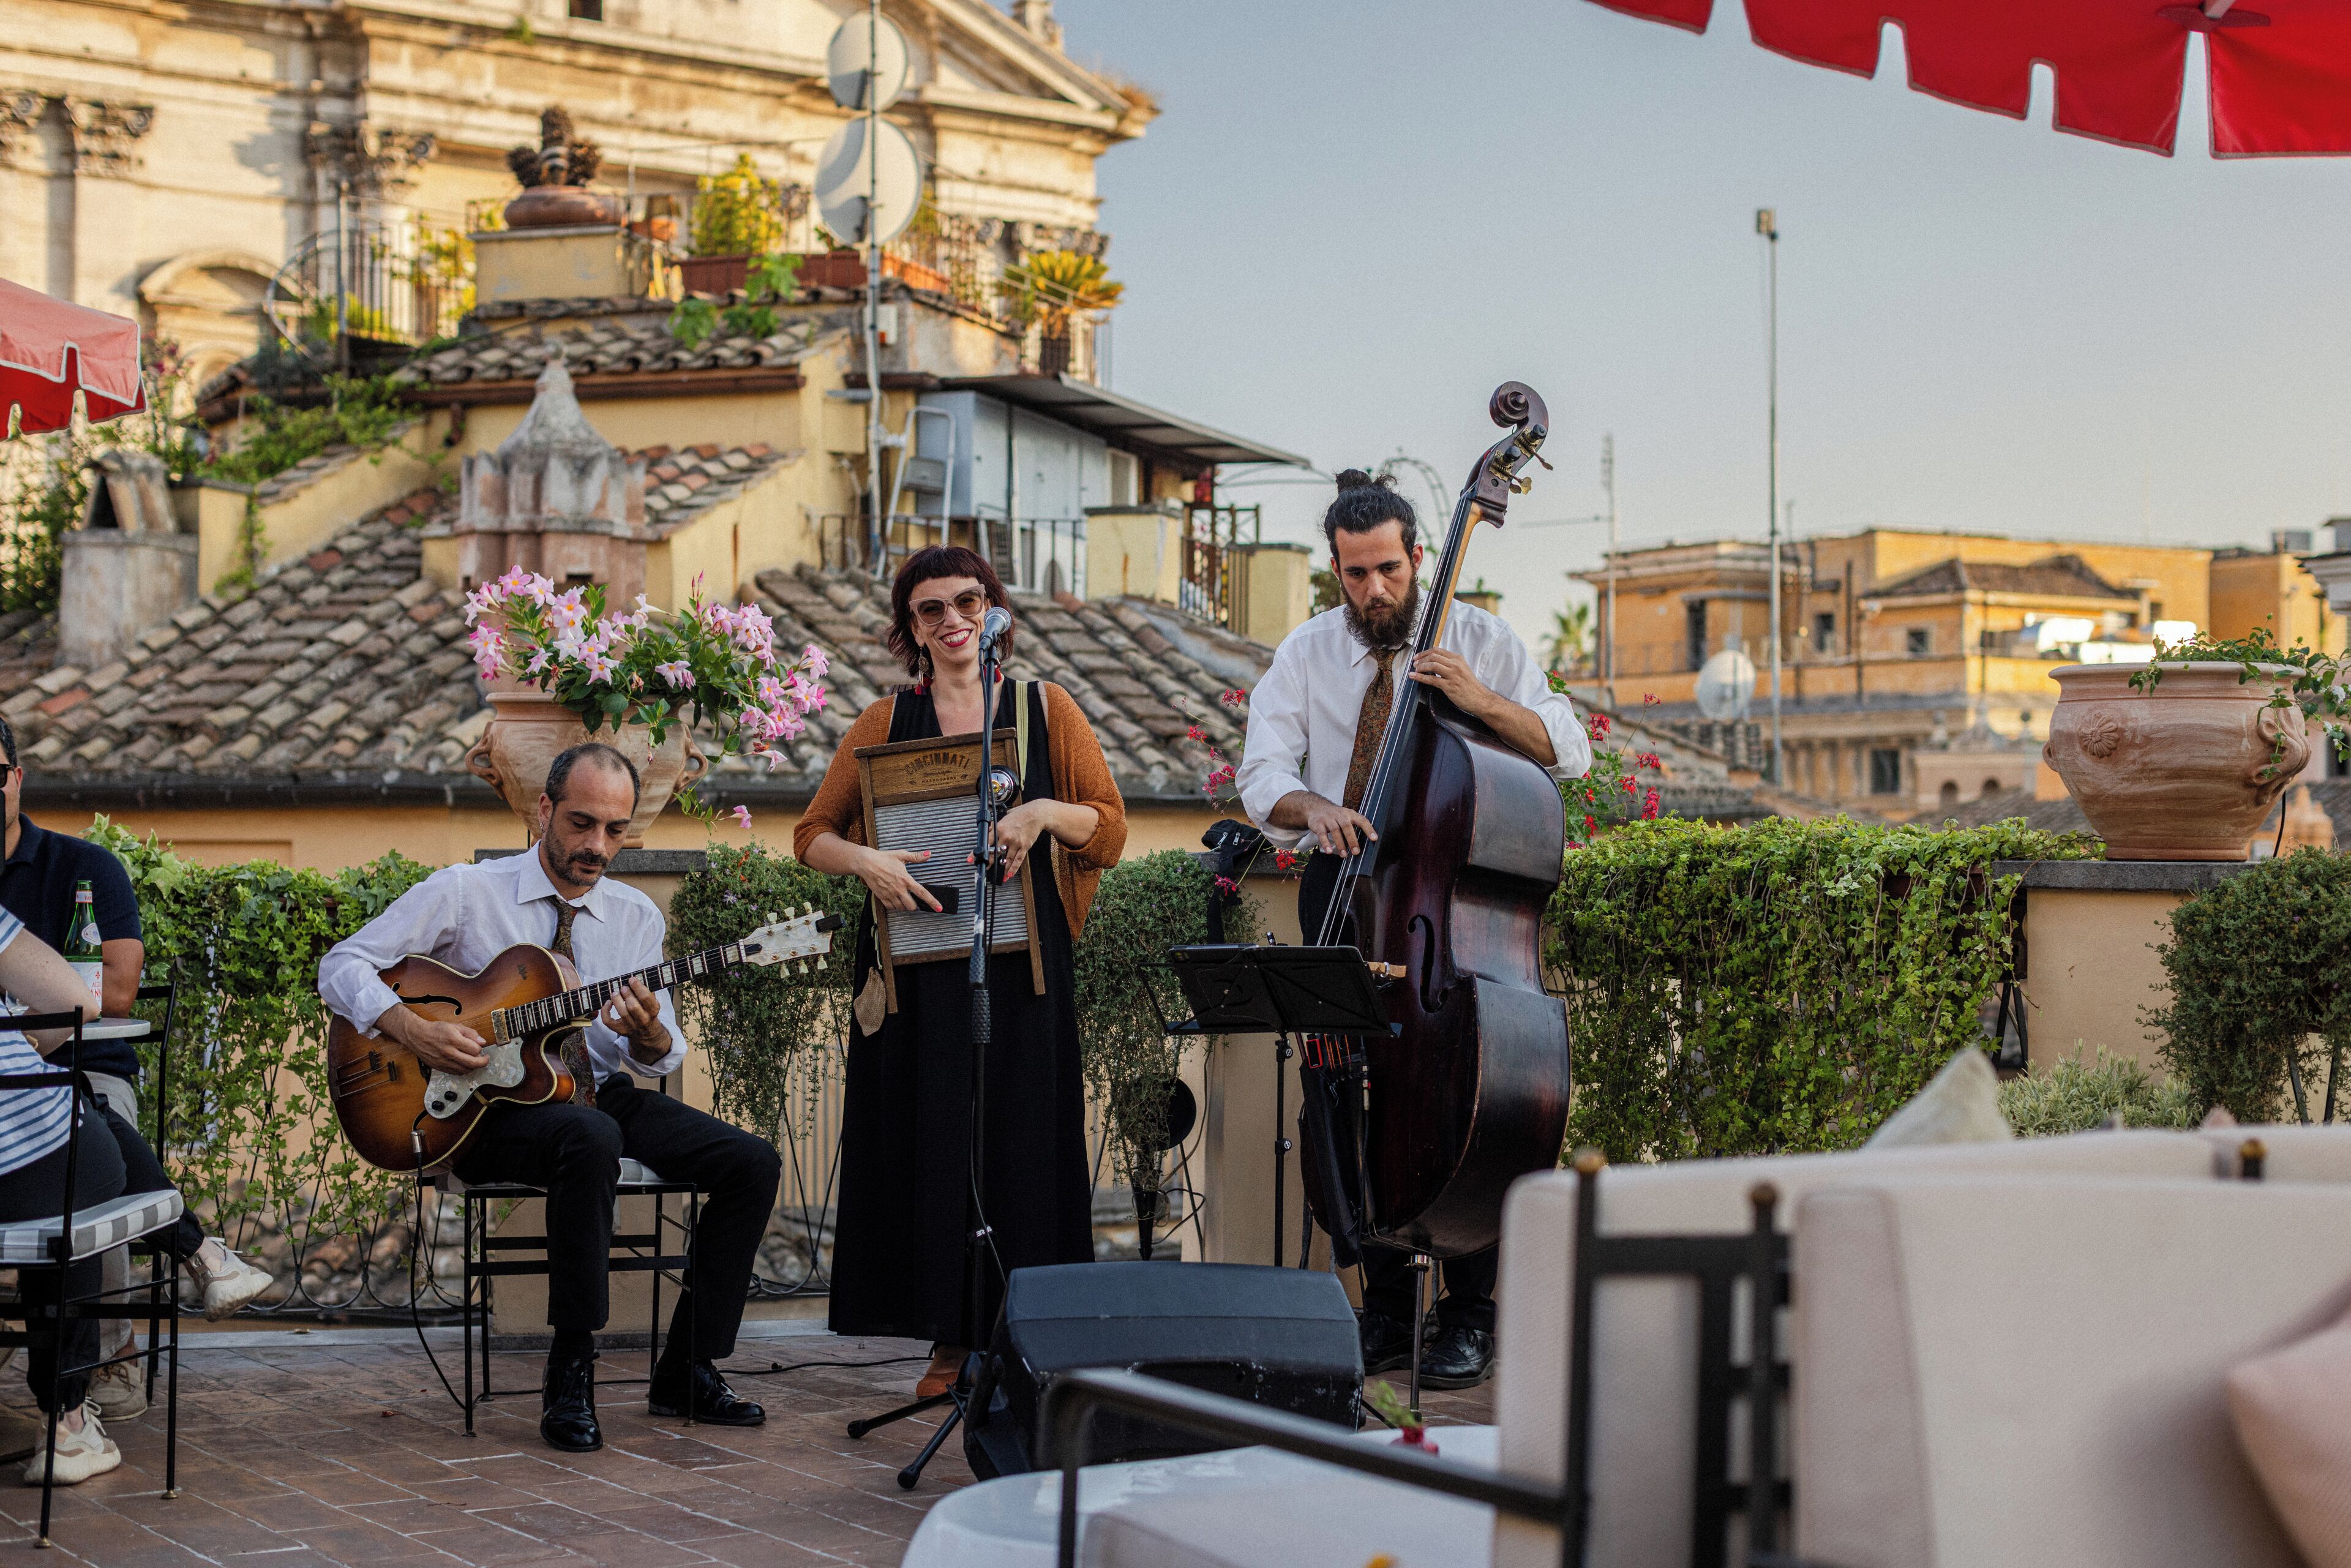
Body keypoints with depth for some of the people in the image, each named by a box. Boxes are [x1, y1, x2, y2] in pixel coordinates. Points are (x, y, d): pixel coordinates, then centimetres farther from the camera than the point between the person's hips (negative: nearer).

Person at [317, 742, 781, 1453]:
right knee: (592, 1139, -39)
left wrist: (650, 1036, -19)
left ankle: (687, 1373, -6)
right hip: (488, 1110, -5)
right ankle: (570, 1376, -30)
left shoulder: (636, 916, 9)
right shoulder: (464, 893, -2)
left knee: (752, 1163, -14)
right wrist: (415, 1030, -21)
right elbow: (343, 965, -4)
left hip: (600, 1095, 5)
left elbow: (662, 1059, 7)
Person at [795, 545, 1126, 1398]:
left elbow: (1110, 826, 5)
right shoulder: (885, 723, 9)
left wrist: (1044, 813, -13)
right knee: (929, 1143, 0)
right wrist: (865, 860, -11)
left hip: (1021, 967, -1)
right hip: (920, 969, 1)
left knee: (1023, 1142, -2)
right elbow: (812, 834, 10)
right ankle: (950, 1341, 8)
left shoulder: (1045, 709, 8)